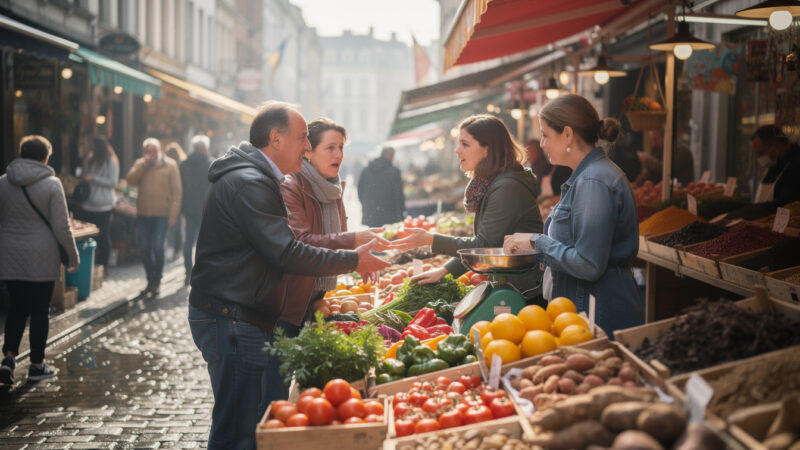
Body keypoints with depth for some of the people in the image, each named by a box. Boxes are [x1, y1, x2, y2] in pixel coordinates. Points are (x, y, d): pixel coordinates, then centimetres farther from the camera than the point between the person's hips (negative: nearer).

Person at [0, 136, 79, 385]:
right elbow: (61, 226, -10)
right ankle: (37, 365, 14)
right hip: (42, 259, -4)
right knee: (40, 311, 7)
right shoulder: (51, 184, -9)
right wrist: (73, 255, 1)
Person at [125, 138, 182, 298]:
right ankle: (150, 281, 18)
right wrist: (143, 165, -14)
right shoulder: (139, 164, 10)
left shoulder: (170, 165, 0)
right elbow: (130, 181, -6)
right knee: (145, 248, 6)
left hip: (161, 214, -4)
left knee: (158, 247, -10)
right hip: (143, 213, 4)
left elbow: (176, 191, -2)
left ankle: (156, 281, 5)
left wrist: (174, 214, -9)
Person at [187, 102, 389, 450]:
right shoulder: (247, 183, -18)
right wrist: (352, 261, -14)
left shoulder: (257, 179, 18)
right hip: (231, 319, -11)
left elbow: (280, 244, 24)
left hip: (247, 315, 11)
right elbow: (287, 254, -22)